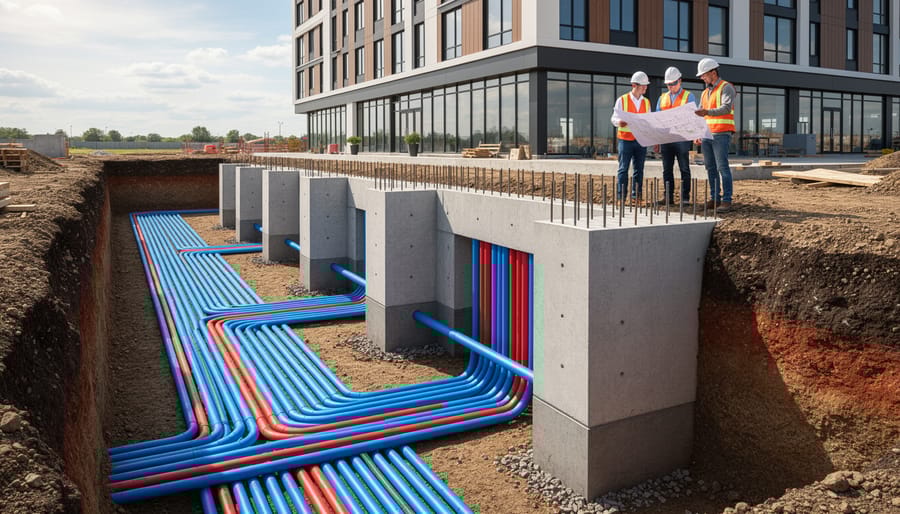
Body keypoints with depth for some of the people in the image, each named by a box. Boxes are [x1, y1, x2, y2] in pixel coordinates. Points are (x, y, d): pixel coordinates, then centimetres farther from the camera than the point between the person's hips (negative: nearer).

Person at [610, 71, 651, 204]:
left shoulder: (646, 102, 15)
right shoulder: (622, 100, 2)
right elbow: (614, 118, -1)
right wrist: (619, 122, -23)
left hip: (641, 140, 4)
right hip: (625, 139, -4)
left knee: (639, 169, 3)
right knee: (623, 168, -4)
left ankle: (636, 196, 8)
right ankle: (620, 197, -1)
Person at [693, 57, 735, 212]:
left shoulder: (726, 87, -2)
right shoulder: (705, 92, 21)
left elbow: (726, 108, -17)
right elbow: (700, 114, 22)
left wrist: (707, 112, -33)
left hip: (721, 134, -7)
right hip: (707, 134, 7)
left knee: (722, 167, -11)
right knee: (710, 168, 5)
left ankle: (726, 200, -10)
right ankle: (715, 198, 9)